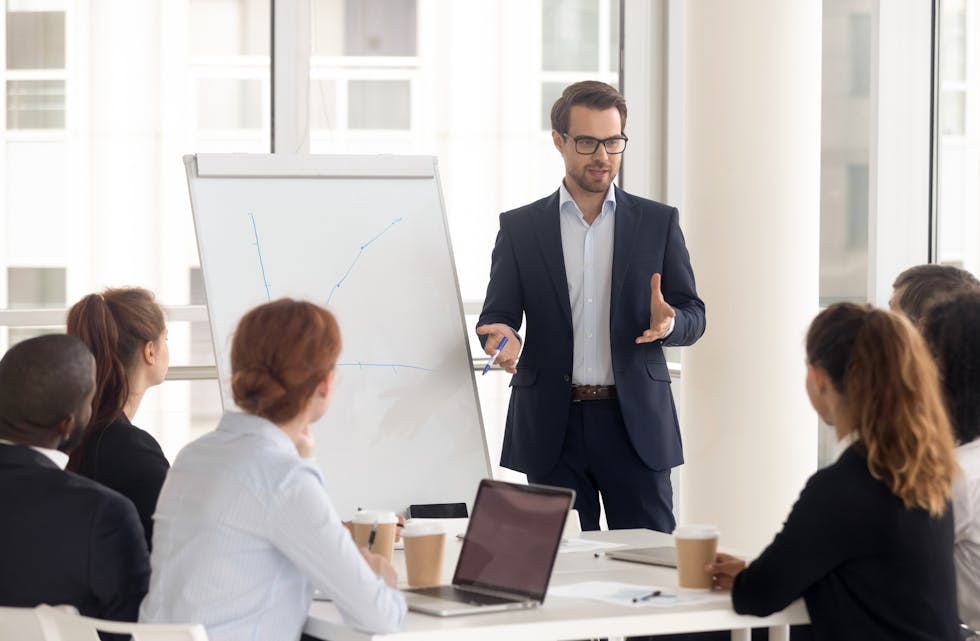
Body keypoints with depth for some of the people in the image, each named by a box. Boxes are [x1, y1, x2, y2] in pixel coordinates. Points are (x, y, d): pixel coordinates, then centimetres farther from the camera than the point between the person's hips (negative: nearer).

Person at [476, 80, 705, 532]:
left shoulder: (658, 222, 8)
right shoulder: (520, 228, 7)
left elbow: (693, 316, 6)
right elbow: (496, 315, 5)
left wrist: (668, 322, -17)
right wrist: (504, 336, -19)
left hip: (636, 422, 0)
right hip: (553, 427, 0)